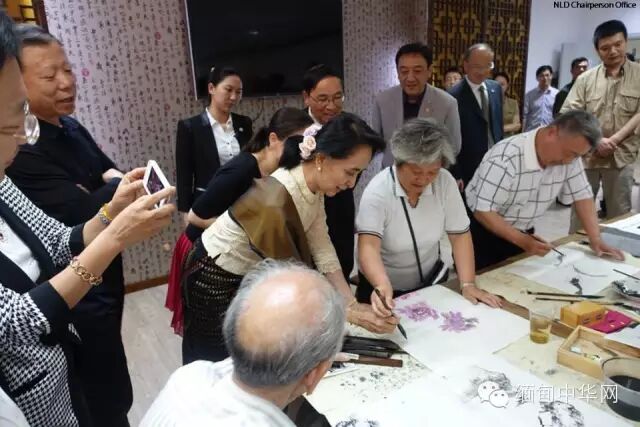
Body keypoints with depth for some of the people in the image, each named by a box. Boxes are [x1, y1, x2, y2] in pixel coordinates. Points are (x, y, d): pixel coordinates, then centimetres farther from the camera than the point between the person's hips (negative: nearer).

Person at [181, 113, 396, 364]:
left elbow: (322, 250, -8)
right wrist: (352, 315, -24)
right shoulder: (273, 202, -37)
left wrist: (352, 303, -14)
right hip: (215, 279, -7)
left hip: (251, 273, 7)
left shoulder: (314, 187, -12)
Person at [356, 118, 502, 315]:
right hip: (384, 288, -2)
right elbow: (369, 246, -31)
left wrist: (468, 284, -15)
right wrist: (382, 287, -48)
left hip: (430, 281, 2)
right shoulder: (378, 191, -21)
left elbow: (459, 235, -6)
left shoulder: (445, 182, -11)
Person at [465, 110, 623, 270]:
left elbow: (581, 195, 0)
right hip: (484, 234, -6)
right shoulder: (505, 159, -31)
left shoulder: (569, 156, -9)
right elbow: (483, 211, -30)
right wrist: (521, 240, -36)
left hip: (524, 232, 6)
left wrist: (595, 239, -10)